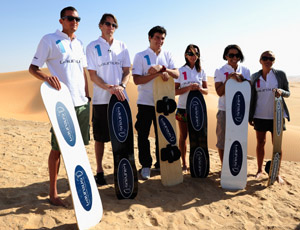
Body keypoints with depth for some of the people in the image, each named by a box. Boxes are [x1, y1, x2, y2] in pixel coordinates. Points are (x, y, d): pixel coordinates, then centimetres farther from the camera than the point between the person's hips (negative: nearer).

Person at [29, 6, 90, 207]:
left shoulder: (79, 43, 17)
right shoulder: (49, 40, -1)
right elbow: (33, 68, -3)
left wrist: (87, 97, 15)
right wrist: (46, 76, -25)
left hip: (81, 102, 6)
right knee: (58, 148, -1)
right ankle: (53, 192, 11)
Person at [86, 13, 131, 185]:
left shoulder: (122, 46, 11)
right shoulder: (93, 47, 2)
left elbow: (127, 71, 9)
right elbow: (92, 75, -3)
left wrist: (121, 86, -11)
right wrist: (109, 88, -17)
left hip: (121, 97, 3)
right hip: (101, 99, -2)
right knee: (100, 137, 3)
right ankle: (99, 170, 16)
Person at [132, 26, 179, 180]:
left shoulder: (167, 55, 10)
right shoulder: (140, 56, -1)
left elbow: (176, 74, -1)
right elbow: (137, 80, -11)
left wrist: (162, 68, -19)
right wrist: (157, 74, -20)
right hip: (145, 102, -3)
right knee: (143, 134, 0)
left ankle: (161, 162, 26)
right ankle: (146, 165, 13)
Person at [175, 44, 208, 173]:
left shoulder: (201, 71, 9)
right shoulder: (180, 71, 0)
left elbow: (206, 91, 10)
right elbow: (175, 91, -4)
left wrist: (199, 88, -12)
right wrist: (189, 87, -19)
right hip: (183, 108, -2)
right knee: (183, 136, 5)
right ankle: (184, 164, 14)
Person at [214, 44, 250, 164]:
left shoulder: (245, 71, 8)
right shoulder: (220, 71, -2)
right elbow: (219, 92, -9)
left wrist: (241, 78, -13)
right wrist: (229, 78, -18)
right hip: (225, 110, -3)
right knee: (222, 140, 5)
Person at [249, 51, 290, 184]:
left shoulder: (280, 75, 1)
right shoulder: (254, 77, 5)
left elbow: (288, 93, 5)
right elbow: (252, 97, 9)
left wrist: (281, 91, -19)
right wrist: (250, 116, 7)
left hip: (276, 115, -1)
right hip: (260, 116, 1)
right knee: (260, 143, 10)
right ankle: (259, 170, 24)